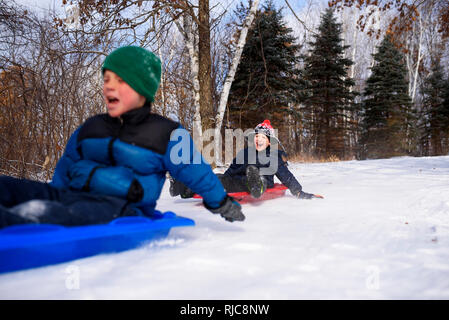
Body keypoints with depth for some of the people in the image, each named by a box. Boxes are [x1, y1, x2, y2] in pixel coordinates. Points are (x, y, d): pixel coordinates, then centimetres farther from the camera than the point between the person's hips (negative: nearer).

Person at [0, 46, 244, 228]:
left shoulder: (166, 135, 4)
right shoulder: (89, 129, 20)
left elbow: (198, 174, 13)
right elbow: (65, 169, 28)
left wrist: (223, 205, 22)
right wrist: (54, 199, 22)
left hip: (120, 208, -6)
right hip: (72, 195, 6)